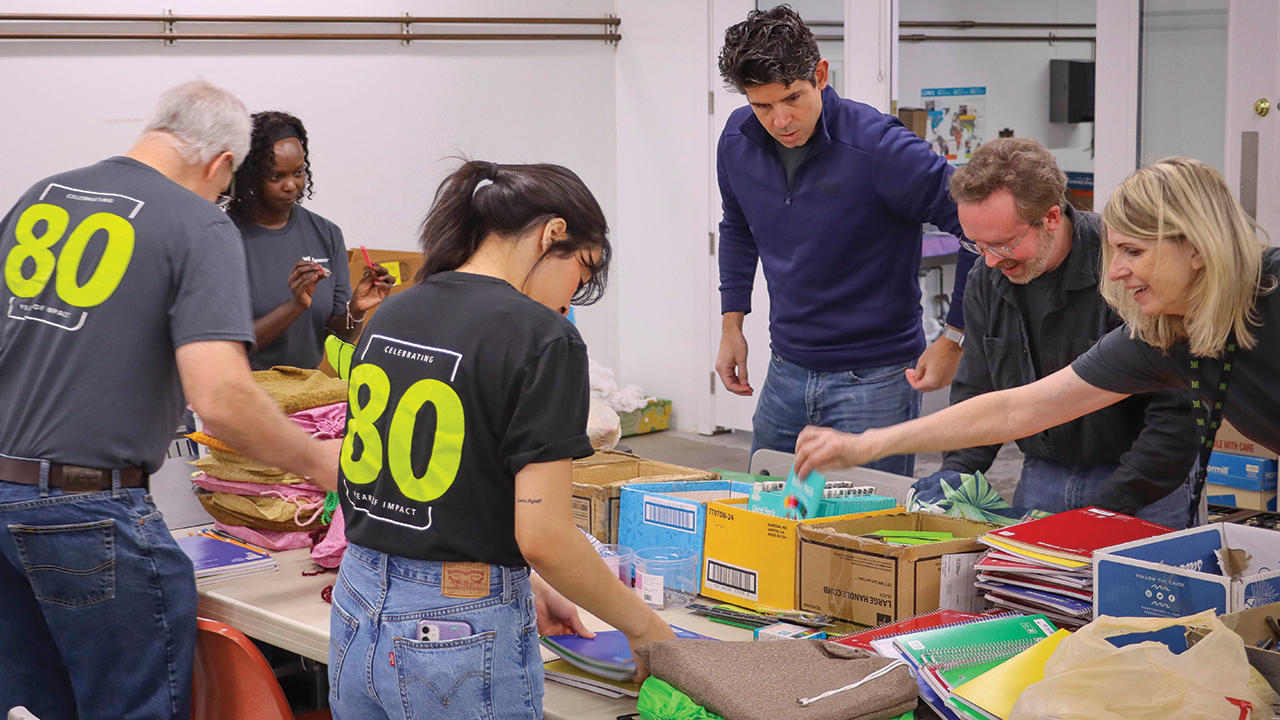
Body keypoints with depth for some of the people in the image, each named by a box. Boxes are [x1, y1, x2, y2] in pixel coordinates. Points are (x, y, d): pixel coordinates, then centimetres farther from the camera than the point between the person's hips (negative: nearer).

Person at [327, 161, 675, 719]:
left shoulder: (389, 315, 8)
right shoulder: (543, 340, -14)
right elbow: (542, 536, -19)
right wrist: (644, 626, -5)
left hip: (357, 612, 7)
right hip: (462, 635, -7)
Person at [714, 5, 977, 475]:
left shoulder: (878, 146, -20)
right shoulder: (738, 141, -1)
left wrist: (954, 338, -14)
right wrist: (732, 323, 14)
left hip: (874, 379, -6)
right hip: (786, 374, 6)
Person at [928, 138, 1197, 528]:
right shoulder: (986, 280, -1)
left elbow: (1178, 410, -22)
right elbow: (975, 392, 9)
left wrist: (1108, 508, -24)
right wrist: (955, 473, -9)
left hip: (1143, 488, -5)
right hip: (1041, 477, 5)